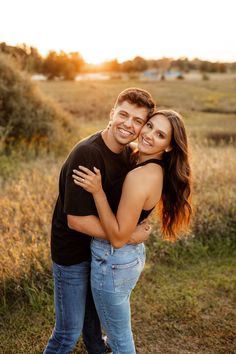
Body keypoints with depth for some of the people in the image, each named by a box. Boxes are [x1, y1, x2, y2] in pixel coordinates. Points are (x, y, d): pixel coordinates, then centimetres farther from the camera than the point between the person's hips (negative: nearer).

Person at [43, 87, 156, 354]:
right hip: (72, 254, -7)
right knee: (69, 332, 8)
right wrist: (129, 236, -24)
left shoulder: (128, 152, -5)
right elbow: (77, 219, -30)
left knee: (94, 312, 30)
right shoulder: (86, 154, -30)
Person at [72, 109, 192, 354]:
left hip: (113, 262, -9)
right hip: (132, 254, 9)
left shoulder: (139, 177, -30)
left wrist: (97, 191, -29)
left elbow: (118, 238, -27)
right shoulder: (156, 167, -2)